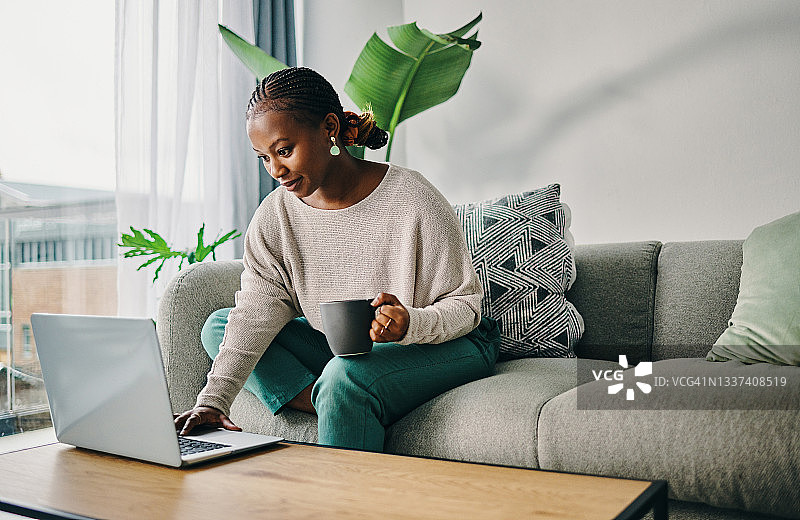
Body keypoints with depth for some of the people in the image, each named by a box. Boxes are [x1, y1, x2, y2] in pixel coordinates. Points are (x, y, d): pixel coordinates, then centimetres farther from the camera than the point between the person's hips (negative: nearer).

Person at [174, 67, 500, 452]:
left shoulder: (412, 201, -21)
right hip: (340, 347, 6)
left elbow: (465, 304, -15)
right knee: (218, 326, -6)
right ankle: (329, 404, -20)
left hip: (445, 346, -6)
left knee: (346, 377, -38)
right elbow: (255, 313, -15)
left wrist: (410, 325, -37)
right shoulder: (275, 215, -6)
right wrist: (213, 399, -27)